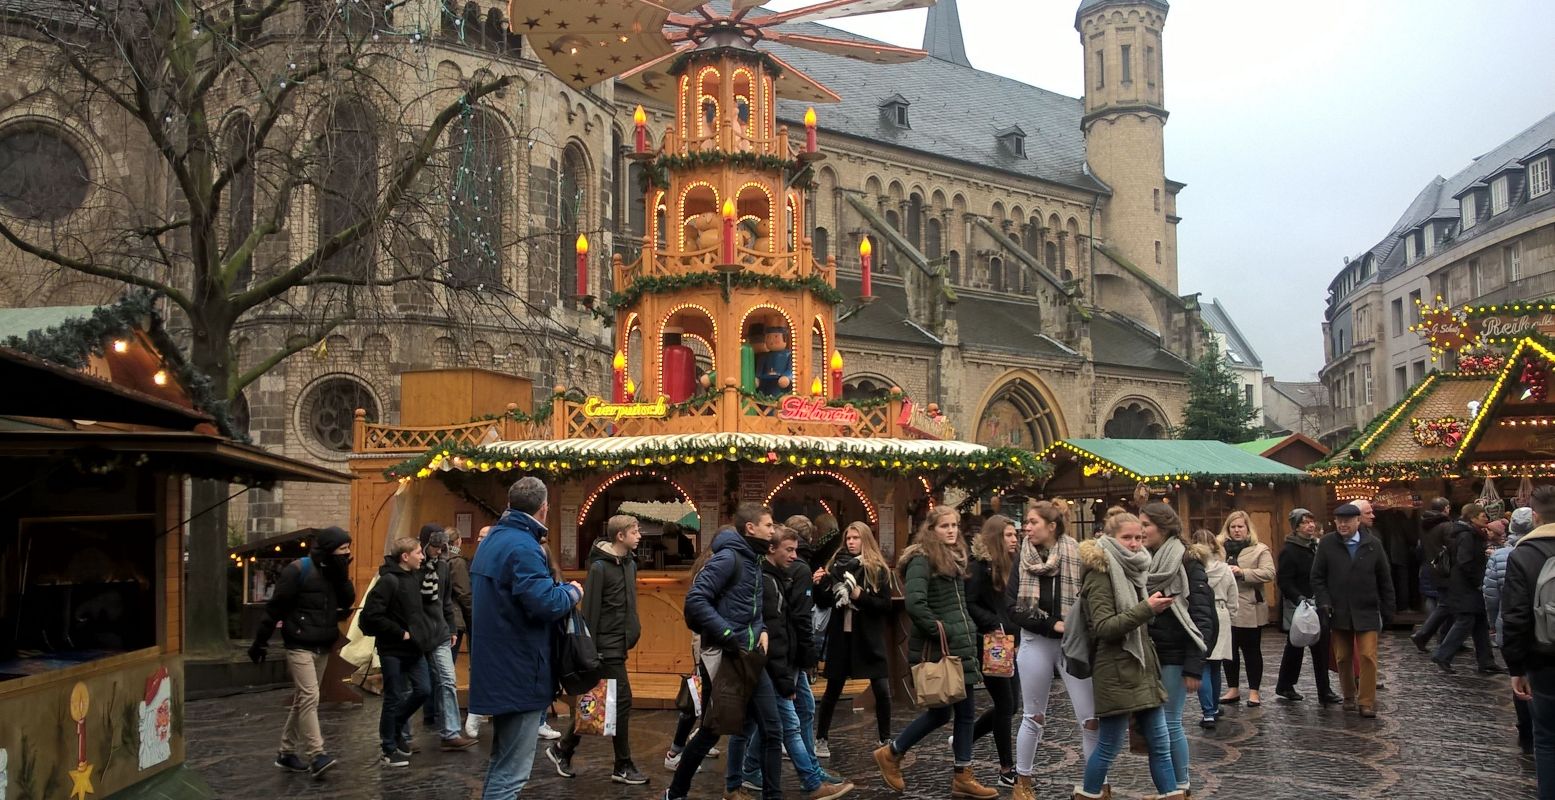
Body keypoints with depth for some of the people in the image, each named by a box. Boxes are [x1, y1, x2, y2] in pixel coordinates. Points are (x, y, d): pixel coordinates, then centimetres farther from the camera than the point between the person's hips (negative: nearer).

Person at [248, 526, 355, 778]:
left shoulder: (334, 572, 9)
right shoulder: (298, 570, -13)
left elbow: (349, 600, 1)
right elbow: (275, 607, -11)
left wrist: (342, 576, -10)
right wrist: (260, 642, -9)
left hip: (323, 648, 7)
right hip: (300, 646, -7)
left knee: (303, 699, 13)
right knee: (310, 697, -14)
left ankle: (287, 752, 22)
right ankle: (316, 755, -16)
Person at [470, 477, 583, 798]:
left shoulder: (492, 540, 13)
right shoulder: (523, 547, -20)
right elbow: (546, 603, -28)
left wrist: (558, 588, 17)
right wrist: (573, 591, -8)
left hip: (498, 668, 10)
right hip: (520, 672, -10)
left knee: (502, 760, 22)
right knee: (511, 772, -4)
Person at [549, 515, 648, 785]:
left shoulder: (630, 563, 9)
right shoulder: (600, 567, -15)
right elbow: (590, 611, -16)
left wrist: (634, 630, 13)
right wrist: (590, 651, -17)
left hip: (620, 644, 8)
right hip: (607, 646, -8)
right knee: (621, 702, -4)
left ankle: (563, 749, 26)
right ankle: (623, 767, 6)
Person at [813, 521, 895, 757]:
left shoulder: (878, 569, -3)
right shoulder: (836, 565, 5)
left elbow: (886, 605, -9)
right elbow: (824, 603, 8)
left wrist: (861, 596, -21)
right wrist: (818, 585, -10)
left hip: (869, 638, -2)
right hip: (841, 636, 2)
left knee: (882, 691, -3)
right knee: (832, 690, 9)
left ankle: (885, 740, 13)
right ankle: (820, 739, 20)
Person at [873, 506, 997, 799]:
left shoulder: (955, 557, 14)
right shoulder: (921, 560, -15)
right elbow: (914, 605, -26)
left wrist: (967, 632, 10)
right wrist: (939, 631, -19)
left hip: (961, 645, 8)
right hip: (937, 648, -8)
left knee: (964, 711, 8)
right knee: (940, 711, 1)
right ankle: (891, 754, 18)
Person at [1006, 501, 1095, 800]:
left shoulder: (1077, 556, -8)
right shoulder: (1023, 559, -2)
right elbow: (1013, 607, -6)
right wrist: (1051, 624, -16)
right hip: (1035, 642, 1)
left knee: (1091, 717, 0)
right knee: (1033, 717, 11)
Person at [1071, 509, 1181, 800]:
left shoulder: (1132, 569, 12)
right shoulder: (1100, 573, -12)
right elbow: (1103, 627, -21)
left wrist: (1157, 607, 8)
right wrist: (1146, 609, -27)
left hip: (1142, 667, 8)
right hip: (1116, 672, -8)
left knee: (1160, 743, 9)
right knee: (1110, 745, 1)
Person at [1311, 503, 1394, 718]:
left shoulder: (1373, 544, 0)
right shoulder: (1327, 544, 0)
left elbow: (1385, 580, 5)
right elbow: (1317, 577, 3)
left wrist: (1388, 610, 4)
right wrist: (1324, 602, -9)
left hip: (1366, 612, -1)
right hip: (1339, 612, 1)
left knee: (1368, 656, -7)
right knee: (1343, 657, 9)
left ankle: (1367, 702, 0)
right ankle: (1349, 697, 25)